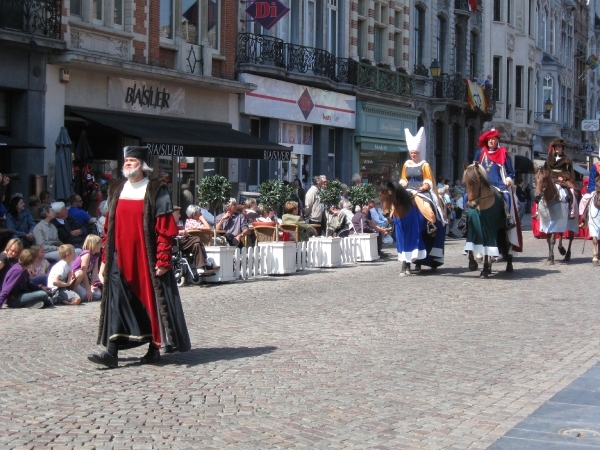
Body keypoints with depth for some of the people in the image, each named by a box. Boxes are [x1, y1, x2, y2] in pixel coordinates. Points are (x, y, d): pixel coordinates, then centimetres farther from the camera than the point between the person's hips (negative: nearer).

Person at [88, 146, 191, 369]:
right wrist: (106, 258, 10)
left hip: (147, 257, -4)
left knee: (152, 300, 4)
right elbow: (109, 227, 15)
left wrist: (162, 259, -15)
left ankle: (154, 348, 17)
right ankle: (111, 352, -5)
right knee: (117, 302, -3)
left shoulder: (156, 191, -4)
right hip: (121, 257, 4)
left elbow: (165, 229, -9)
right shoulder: (116, 190, 12)